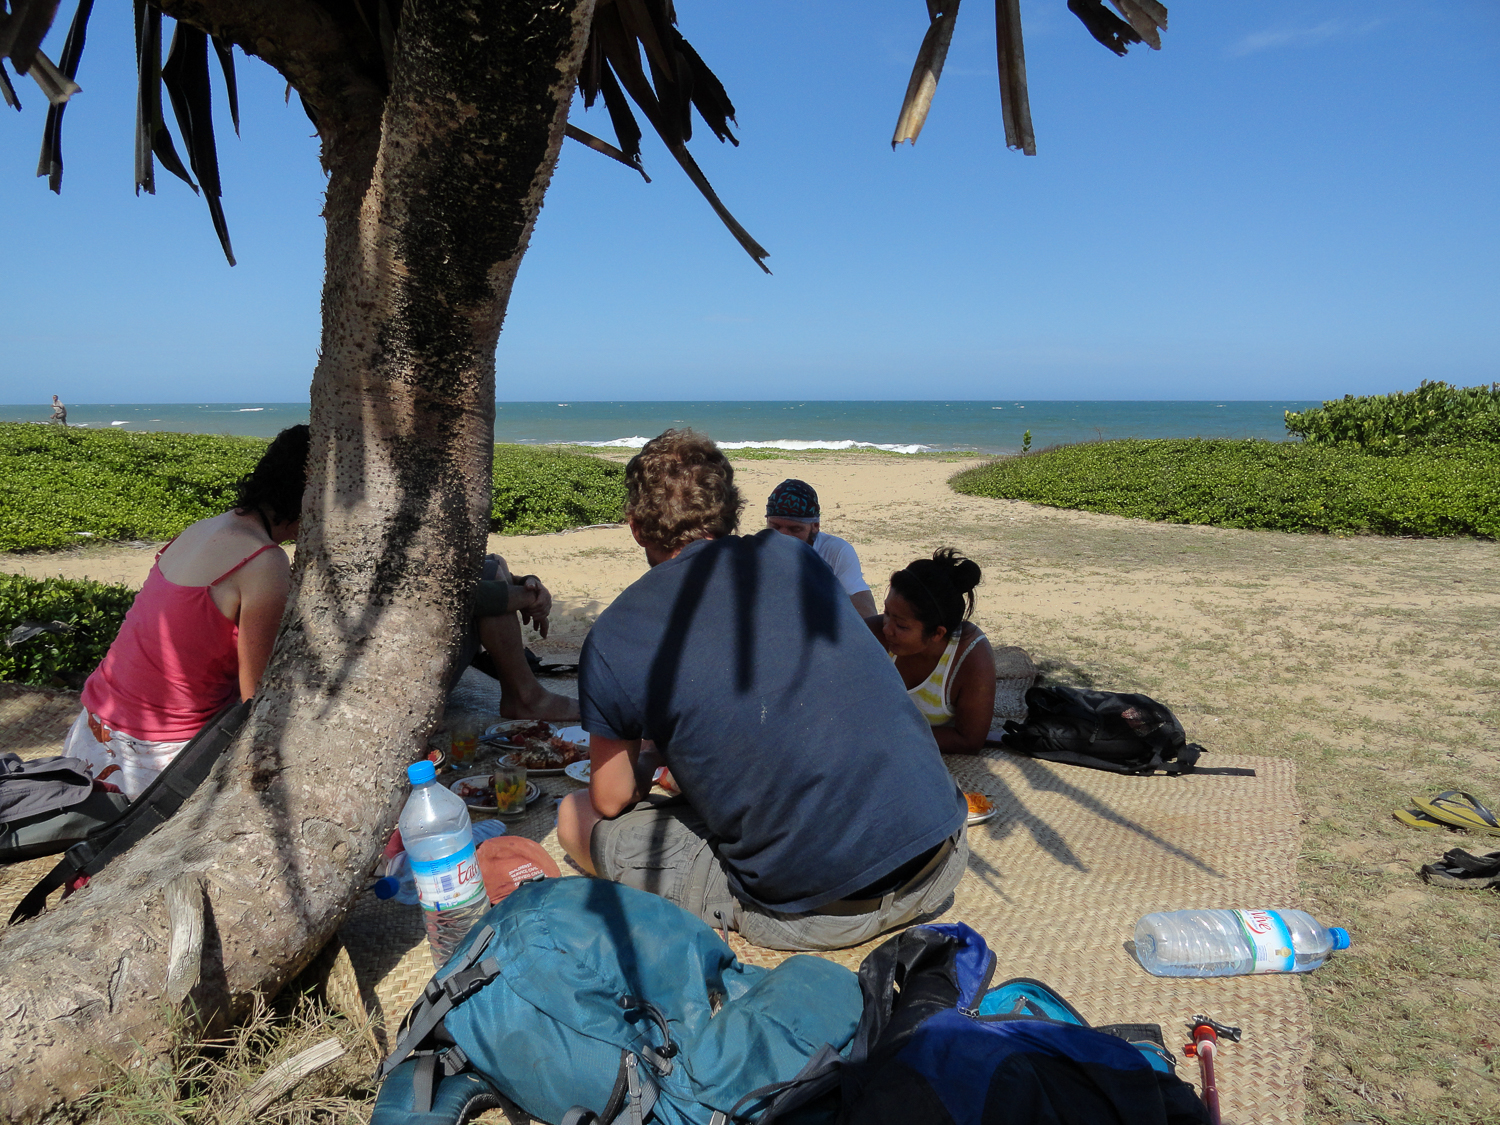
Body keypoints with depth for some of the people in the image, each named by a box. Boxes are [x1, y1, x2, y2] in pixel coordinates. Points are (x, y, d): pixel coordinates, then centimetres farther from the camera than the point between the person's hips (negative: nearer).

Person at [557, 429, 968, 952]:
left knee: (577, 817, 8)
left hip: (819, 915, -5)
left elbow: (612, 799, 5)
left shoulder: (612, 641, -8)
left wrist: (643, 770, 31)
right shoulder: (793, 555, 5)